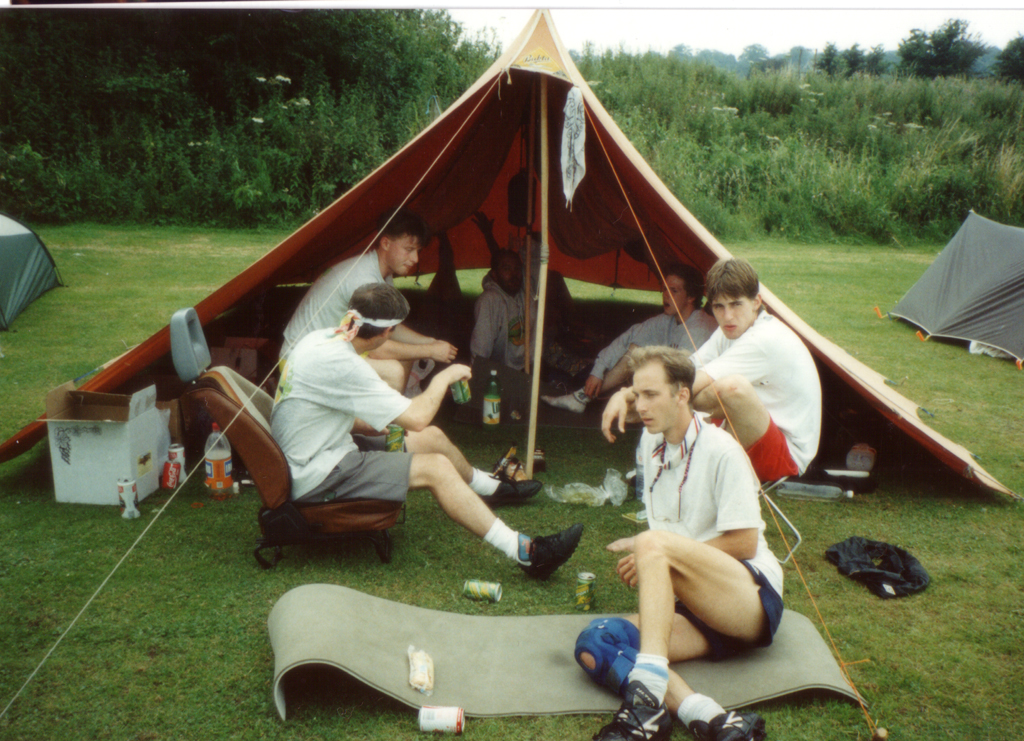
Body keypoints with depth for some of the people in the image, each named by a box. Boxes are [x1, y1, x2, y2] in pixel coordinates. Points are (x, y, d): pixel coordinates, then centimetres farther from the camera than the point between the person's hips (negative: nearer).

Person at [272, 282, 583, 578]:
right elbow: (417, 417, -27)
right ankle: (526, 553, -15)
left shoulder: (319, 339, 2)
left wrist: (375, 426, 4)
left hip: (321, 449, 10)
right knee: (435, 468, -17)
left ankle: (493, 489, 42)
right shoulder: (339, 363, -29)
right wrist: (444, 377, -10)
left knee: (433, 438, 14)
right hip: (314, 477, -10)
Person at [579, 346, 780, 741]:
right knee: (594, 643, -22)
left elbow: (744, 543, -12)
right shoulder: (652, 440, 12)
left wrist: (648, 551, -10)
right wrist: (622, 394, 12)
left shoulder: (721, 452, -9)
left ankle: (649, 693, -47)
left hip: (752, 600, -6)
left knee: (654, 543, -33)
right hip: (692, 609, 7)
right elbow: (634, 403, 36)